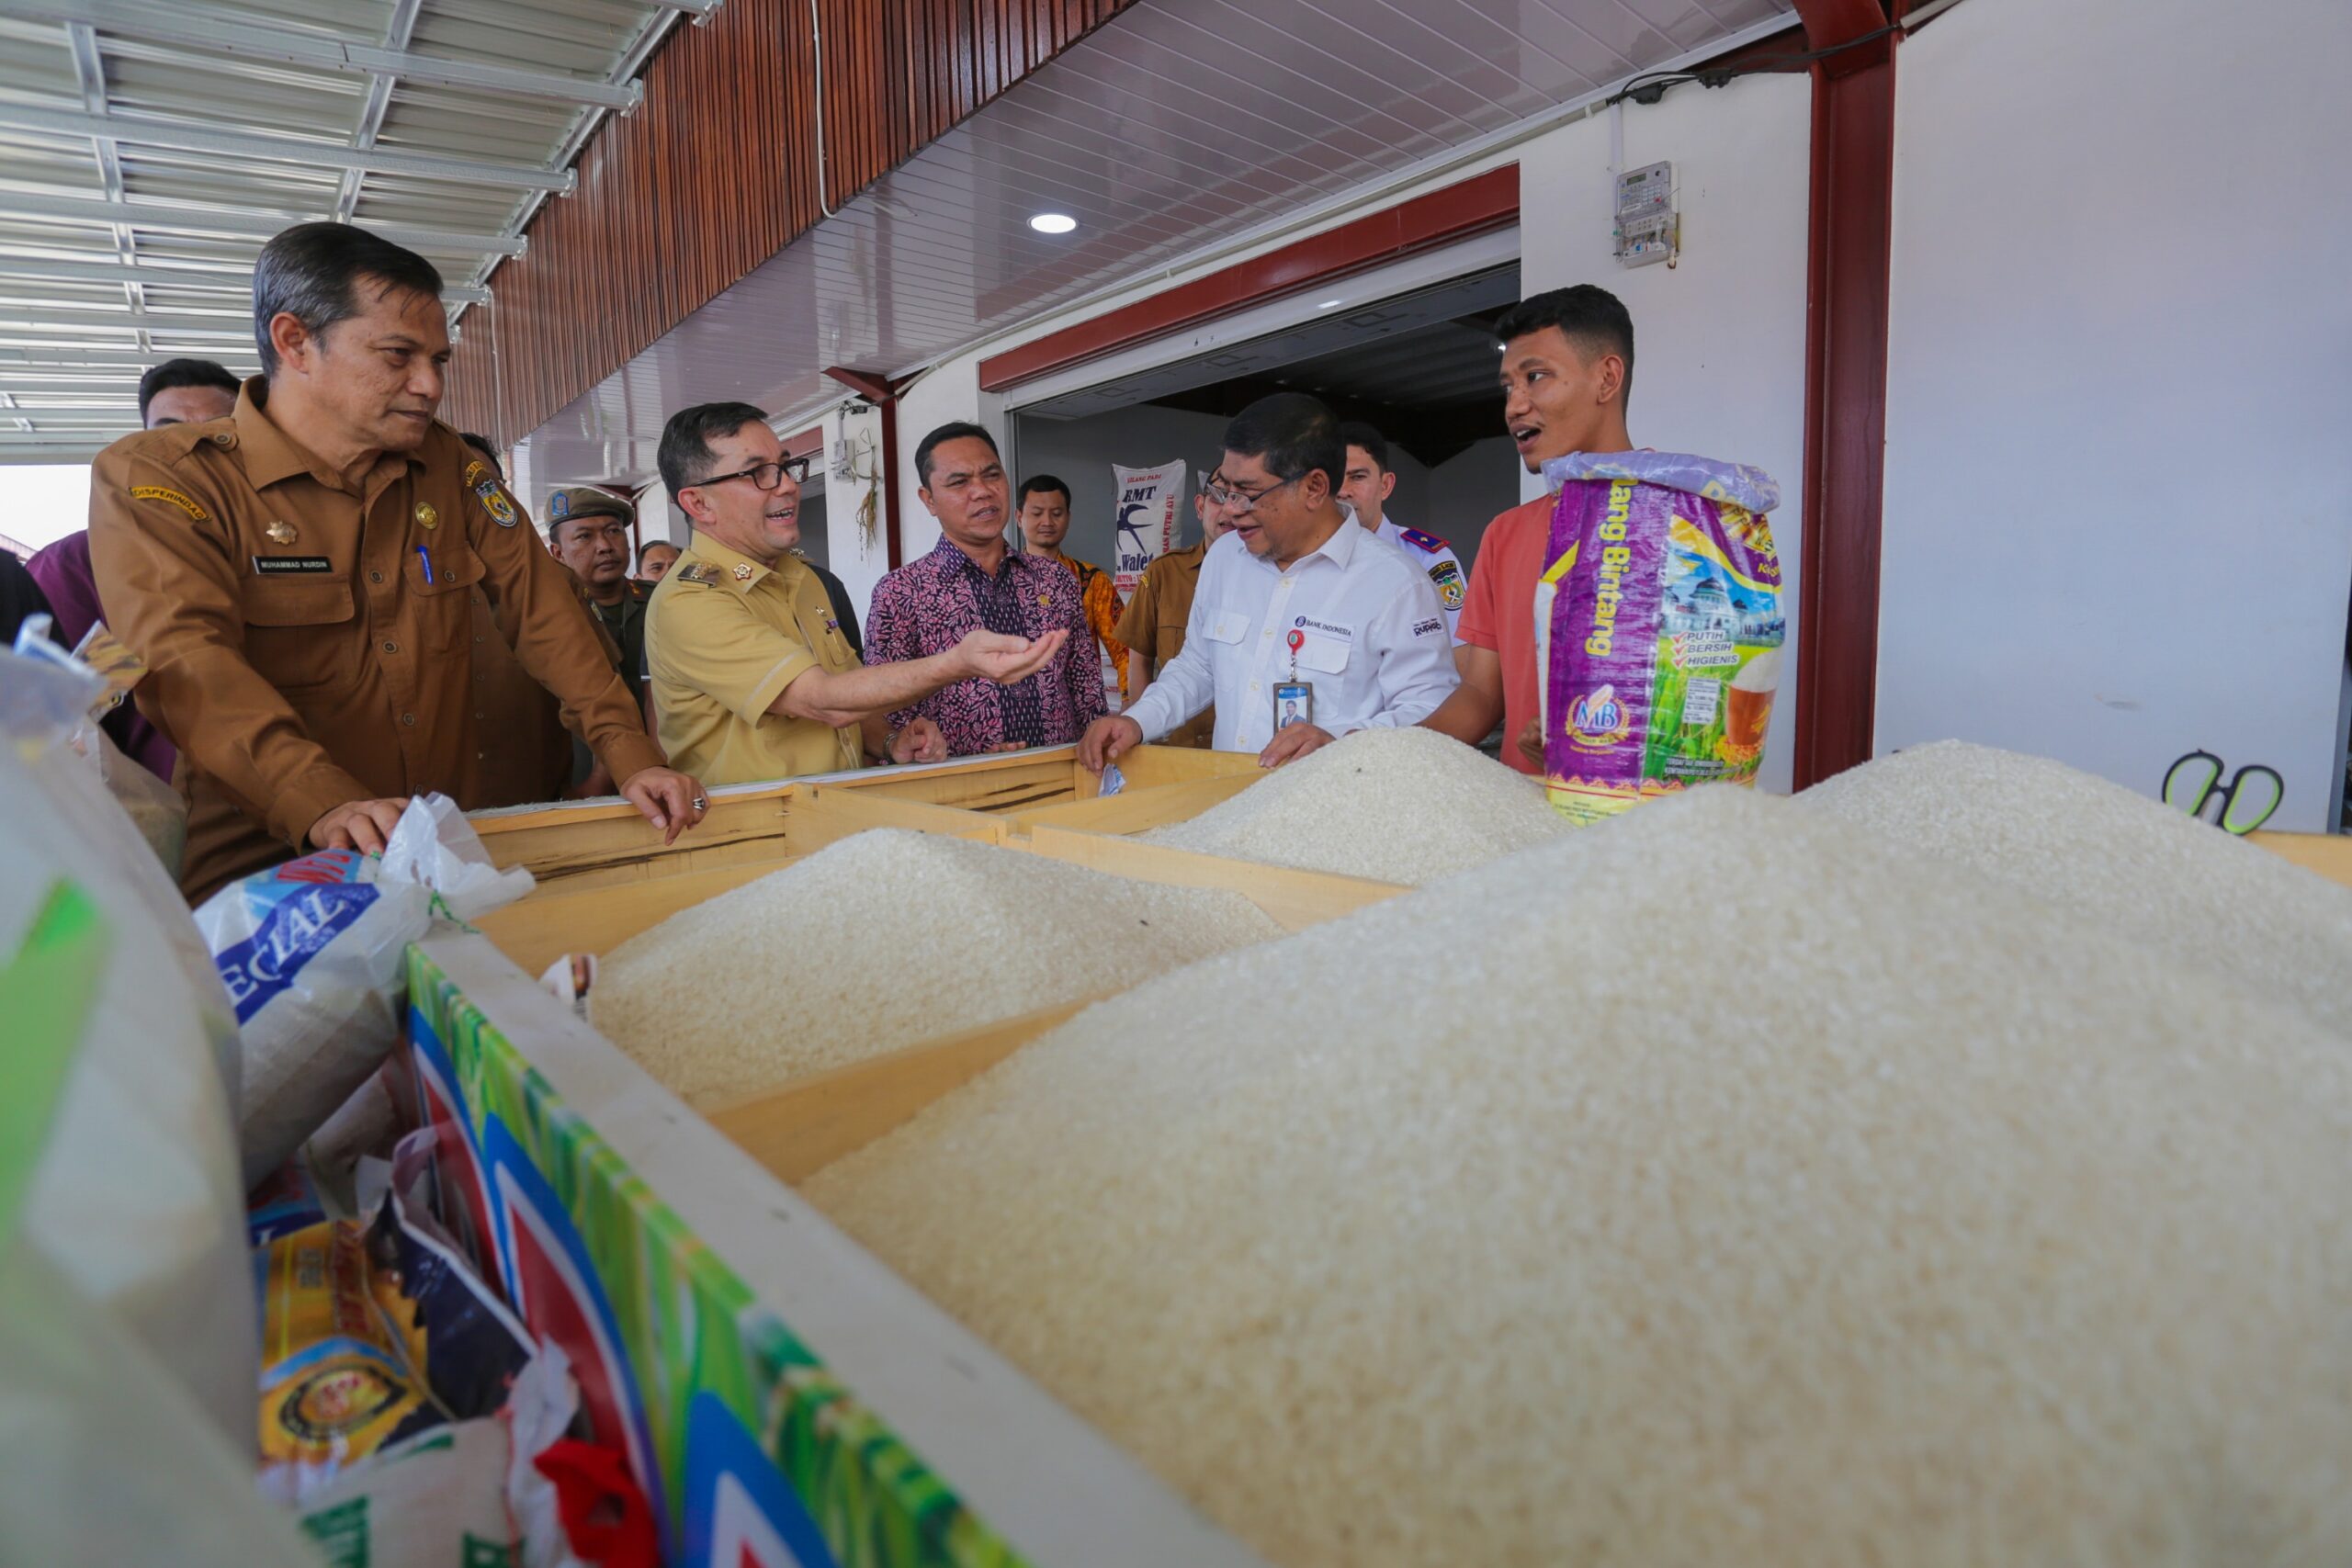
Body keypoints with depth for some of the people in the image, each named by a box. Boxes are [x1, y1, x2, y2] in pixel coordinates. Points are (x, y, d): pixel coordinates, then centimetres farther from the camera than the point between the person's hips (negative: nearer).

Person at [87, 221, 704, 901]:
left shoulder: (447, 463, 10)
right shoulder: (152, 479, -5)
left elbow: (540, 601, 3)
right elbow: (189, 662, -19)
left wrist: (631, 755, -9)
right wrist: (325, 806, -35)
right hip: (270, 866, -4)